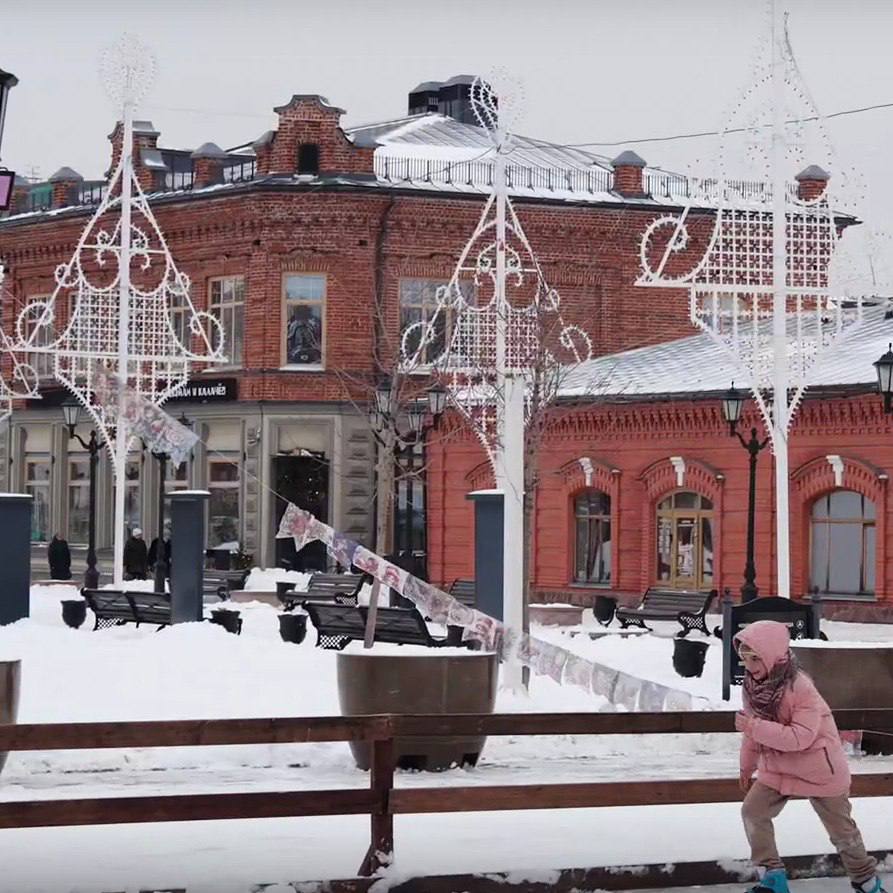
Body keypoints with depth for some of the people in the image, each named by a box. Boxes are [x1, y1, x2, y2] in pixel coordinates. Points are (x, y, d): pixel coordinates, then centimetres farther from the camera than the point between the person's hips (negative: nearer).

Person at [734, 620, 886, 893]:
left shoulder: (801, 688, -28)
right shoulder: (753, 686, -7)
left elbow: (801, 737, -34)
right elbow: (754, 732, 9)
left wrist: (755, 727, -37)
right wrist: (747, 768, 17)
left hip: (820, 770, -6)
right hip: (778, 768, 6)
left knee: (841, 828, 8)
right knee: (752, 811, -10)